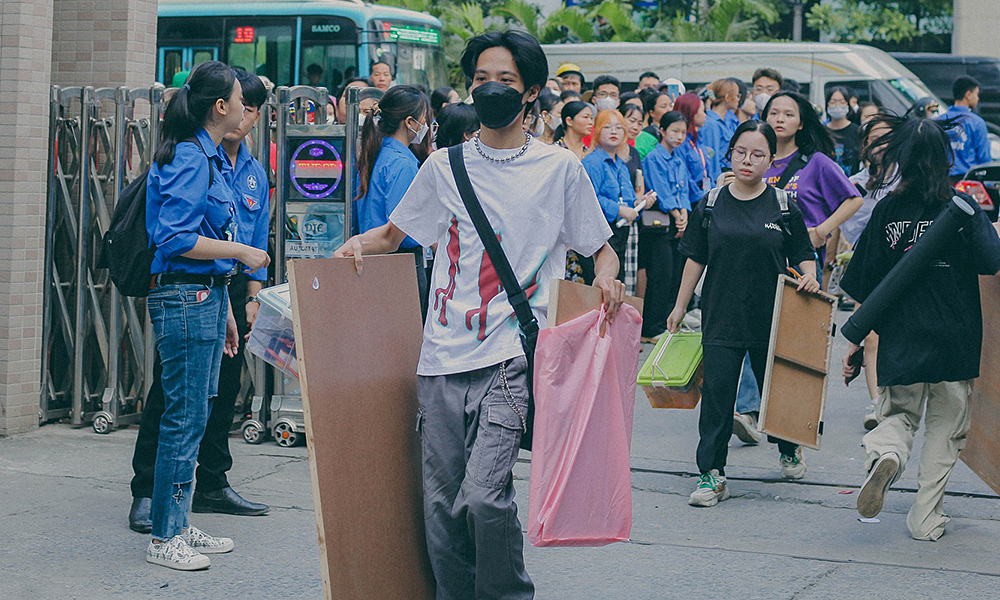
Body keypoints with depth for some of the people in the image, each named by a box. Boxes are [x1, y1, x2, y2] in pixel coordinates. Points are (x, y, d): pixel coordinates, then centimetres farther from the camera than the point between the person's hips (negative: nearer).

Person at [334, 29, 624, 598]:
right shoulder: (445, 166, 13)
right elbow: (393, 233, 24)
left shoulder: (560, 168, 6)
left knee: (485, 496, -17)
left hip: (512, 356, -3)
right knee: (443, 506, 3)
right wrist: (361, 242, 2)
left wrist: (607, 277, -10)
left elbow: (601, 248, 13)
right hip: (443, 358, 3)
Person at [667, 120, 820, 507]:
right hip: (721, 316, 0)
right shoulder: (711, 205, 3)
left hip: (771, 318, 0)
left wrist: (808, 275, -16)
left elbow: (803, 254, 6)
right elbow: (696, 258, 9)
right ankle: (712, 475, -3)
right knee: (716, 392, -7)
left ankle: (788, 451, 40)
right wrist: (680, 306, 11)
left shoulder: (784, 207, 0)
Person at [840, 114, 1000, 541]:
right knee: (945, 430, 14)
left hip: (899, 341, 1)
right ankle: (925, 518, 12)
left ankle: (884, 454, -15)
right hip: (954, 341, -1)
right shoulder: (962, 207, -7)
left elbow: (867, 286, 1)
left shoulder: (887, 210, -2)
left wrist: (856, 338, 10)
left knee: (899, 415, 18)